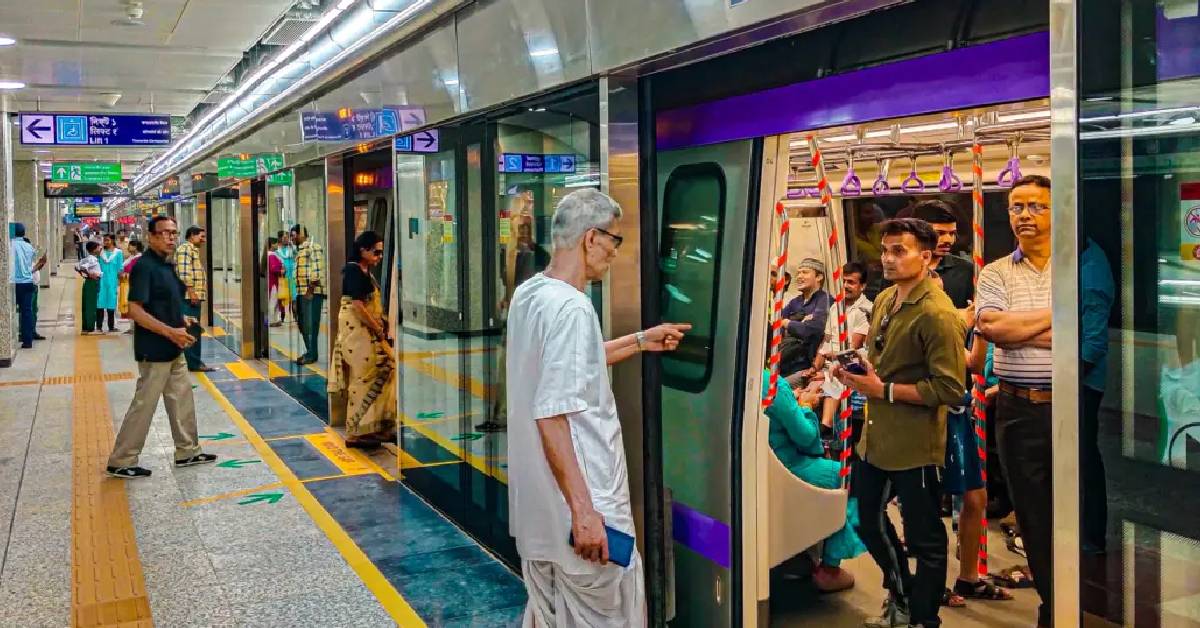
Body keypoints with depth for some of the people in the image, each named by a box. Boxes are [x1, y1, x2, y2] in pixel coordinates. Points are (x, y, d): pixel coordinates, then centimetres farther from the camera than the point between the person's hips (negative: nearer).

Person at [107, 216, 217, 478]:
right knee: (144, 405, -1)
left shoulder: (166, 265, 11)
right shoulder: (144, 266, -17)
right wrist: (170, 331, -25)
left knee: (182, 399, 16)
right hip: (154, 351, -9)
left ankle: (188, 451, 28)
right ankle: (121, 462, 10)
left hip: (173, 349, 9)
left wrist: (182, 319, 9)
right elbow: (135, 311, -23)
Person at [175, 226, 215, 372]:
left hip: (194, 296, 11)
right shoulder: (185, 248, -9)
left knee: (195, 330, 12)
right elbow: (184, 272, -19)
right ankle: (193, 363, -9)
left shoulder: (193, 250, 23)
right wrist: (191, 292, -22)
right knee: (191, 330, -9)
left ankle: (194, 362, 16)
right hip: (189, 297, -11)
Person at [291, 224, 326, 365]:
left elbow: (317, 271, -16)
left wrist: (310, 290, -18)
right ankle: (309, 352, 21)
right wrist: (296, 293, 19)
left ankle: (312, 355, -2)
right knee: (303, 324, 12)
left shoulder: (313, 247, -8)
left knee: (310, 324, -7)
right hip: (302, 292, 9)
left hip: (312, 292, -9)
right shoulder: (300, 250, 20)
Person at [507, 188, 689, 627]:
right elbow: (551, 416, -26)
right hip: (576, 506, -9)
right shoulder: (571, 307, -20)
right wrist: (583, 510, -26)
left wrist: (642, 341, 27)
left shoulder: (529, 294, 7)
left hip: (537, 506, 9)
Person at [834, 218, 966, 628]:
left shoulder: (938, 314, -20)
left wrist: (884, 390, -22)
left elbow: (951, 390, -24)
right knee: (867, 520, 23)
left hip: (915, 447, -9)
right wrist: (858, 370, 2)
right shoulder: (883, 300, 7)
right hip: (875, 439, 9)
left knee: (925, 540, 7)